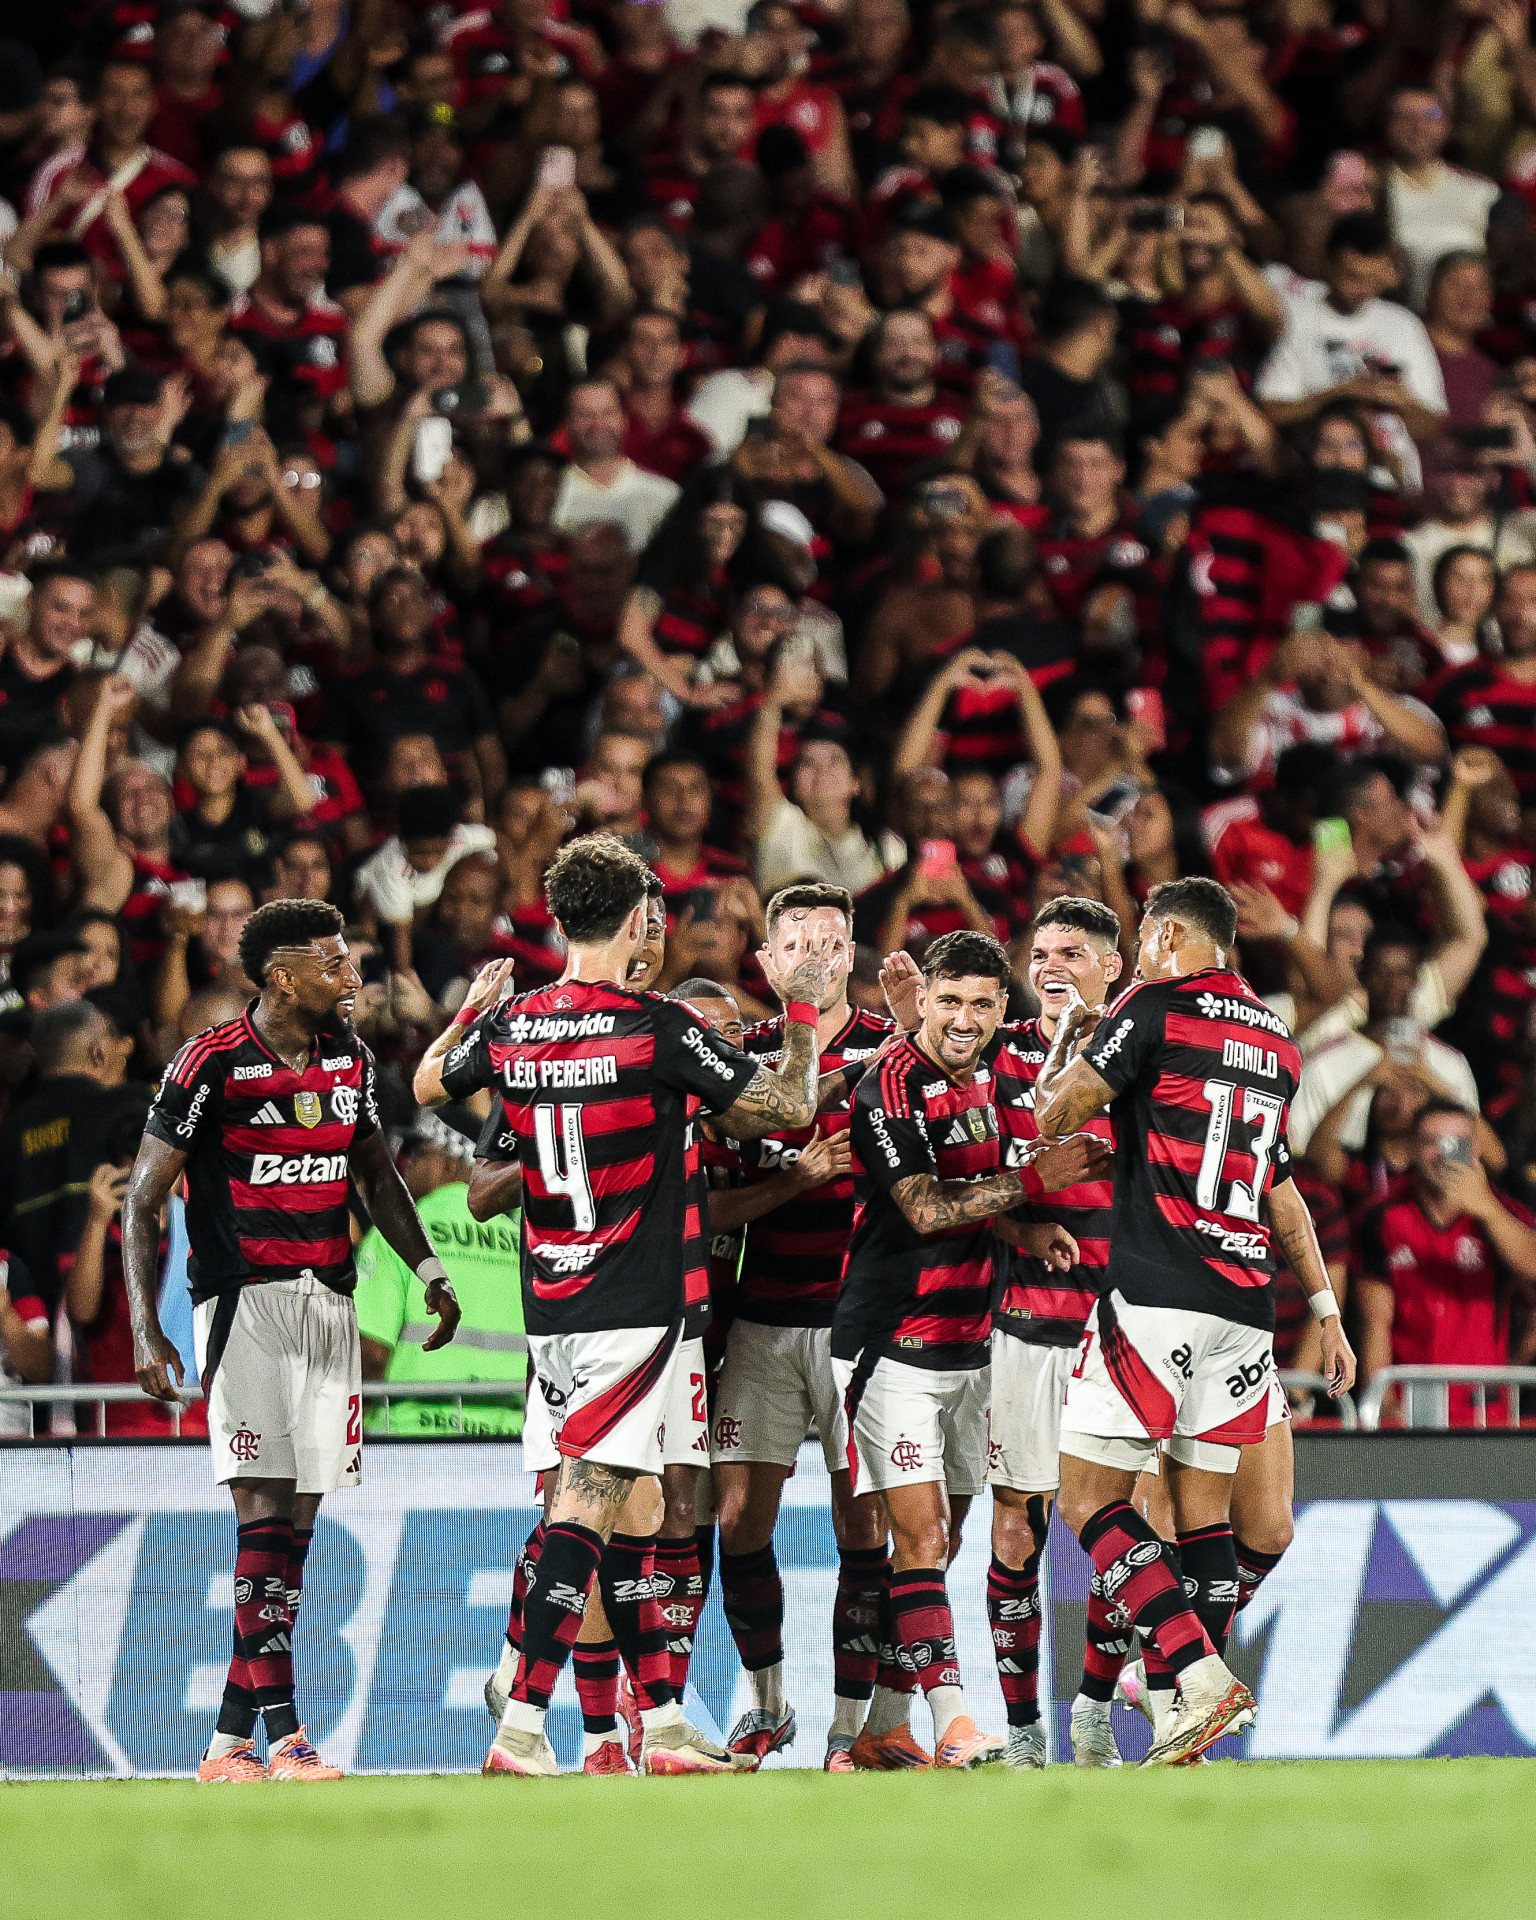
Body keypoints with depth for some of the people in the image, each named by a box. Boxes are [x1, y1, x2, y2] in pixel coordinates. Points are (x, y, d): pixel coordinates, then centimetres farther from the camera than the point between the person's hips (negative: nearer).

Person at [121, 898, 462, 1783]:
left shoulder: (350, 1056, 11)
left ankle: (231, 1739, 7)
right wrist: (145, 1329, -10)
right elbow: (143, 1200, -4)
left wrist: (430, 1270, 14)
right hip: (243, 1301, -6)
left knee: (299, 1514, 3)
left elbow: (377, 1171, 25)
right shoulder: (213, 1063, -7)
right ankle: (283, 1729, -16)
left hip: (328, 1300, 6)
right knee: (266, 1507, -14)